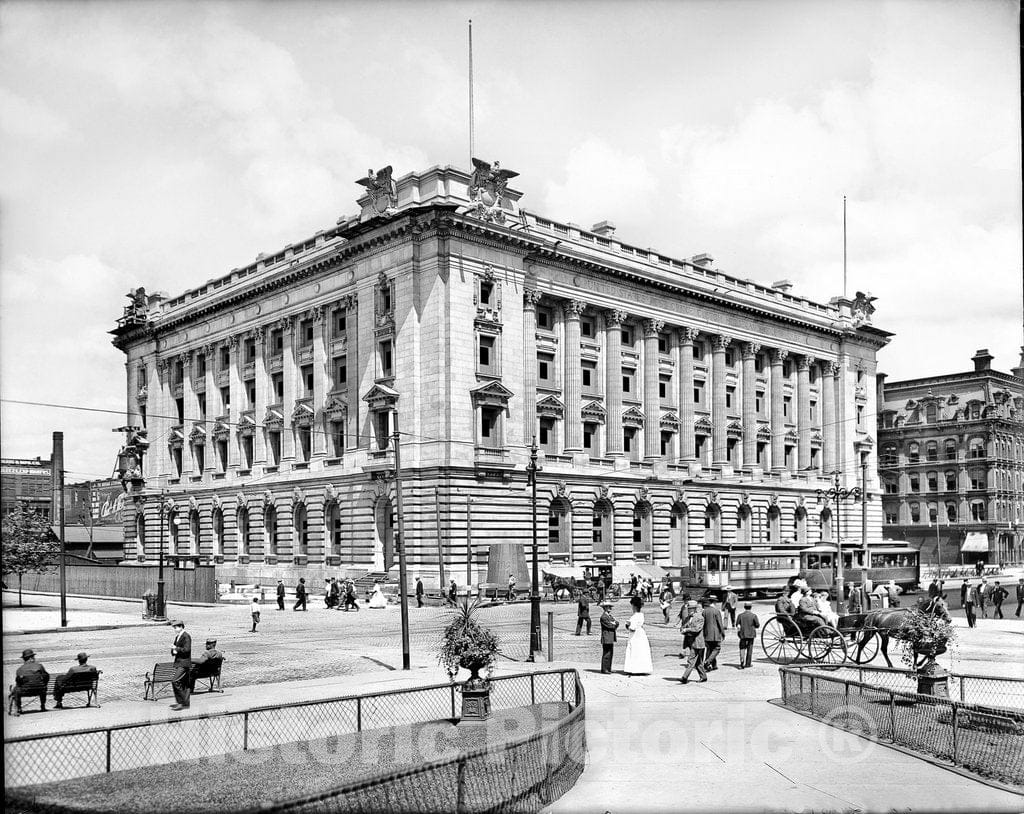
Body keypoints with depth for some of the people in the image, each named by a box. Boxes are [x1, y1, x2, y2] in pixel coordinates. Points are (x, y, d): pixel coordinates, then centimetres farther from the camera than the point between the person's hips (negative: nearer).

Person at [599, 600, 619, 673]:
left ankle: (608, 669, 17)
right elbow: (610, 626, -18)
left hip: (611, 638, 9)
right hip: (606, 638, -9)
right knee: (606, 654, -7)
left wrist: (613, 623, -10)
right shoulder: (603, 617, -13)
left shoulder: (610, 616, 17)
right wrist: (615, 624, -1)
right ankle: (604, 669, -2)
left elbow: (617, 623, 10)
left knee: (610, 654, 11)